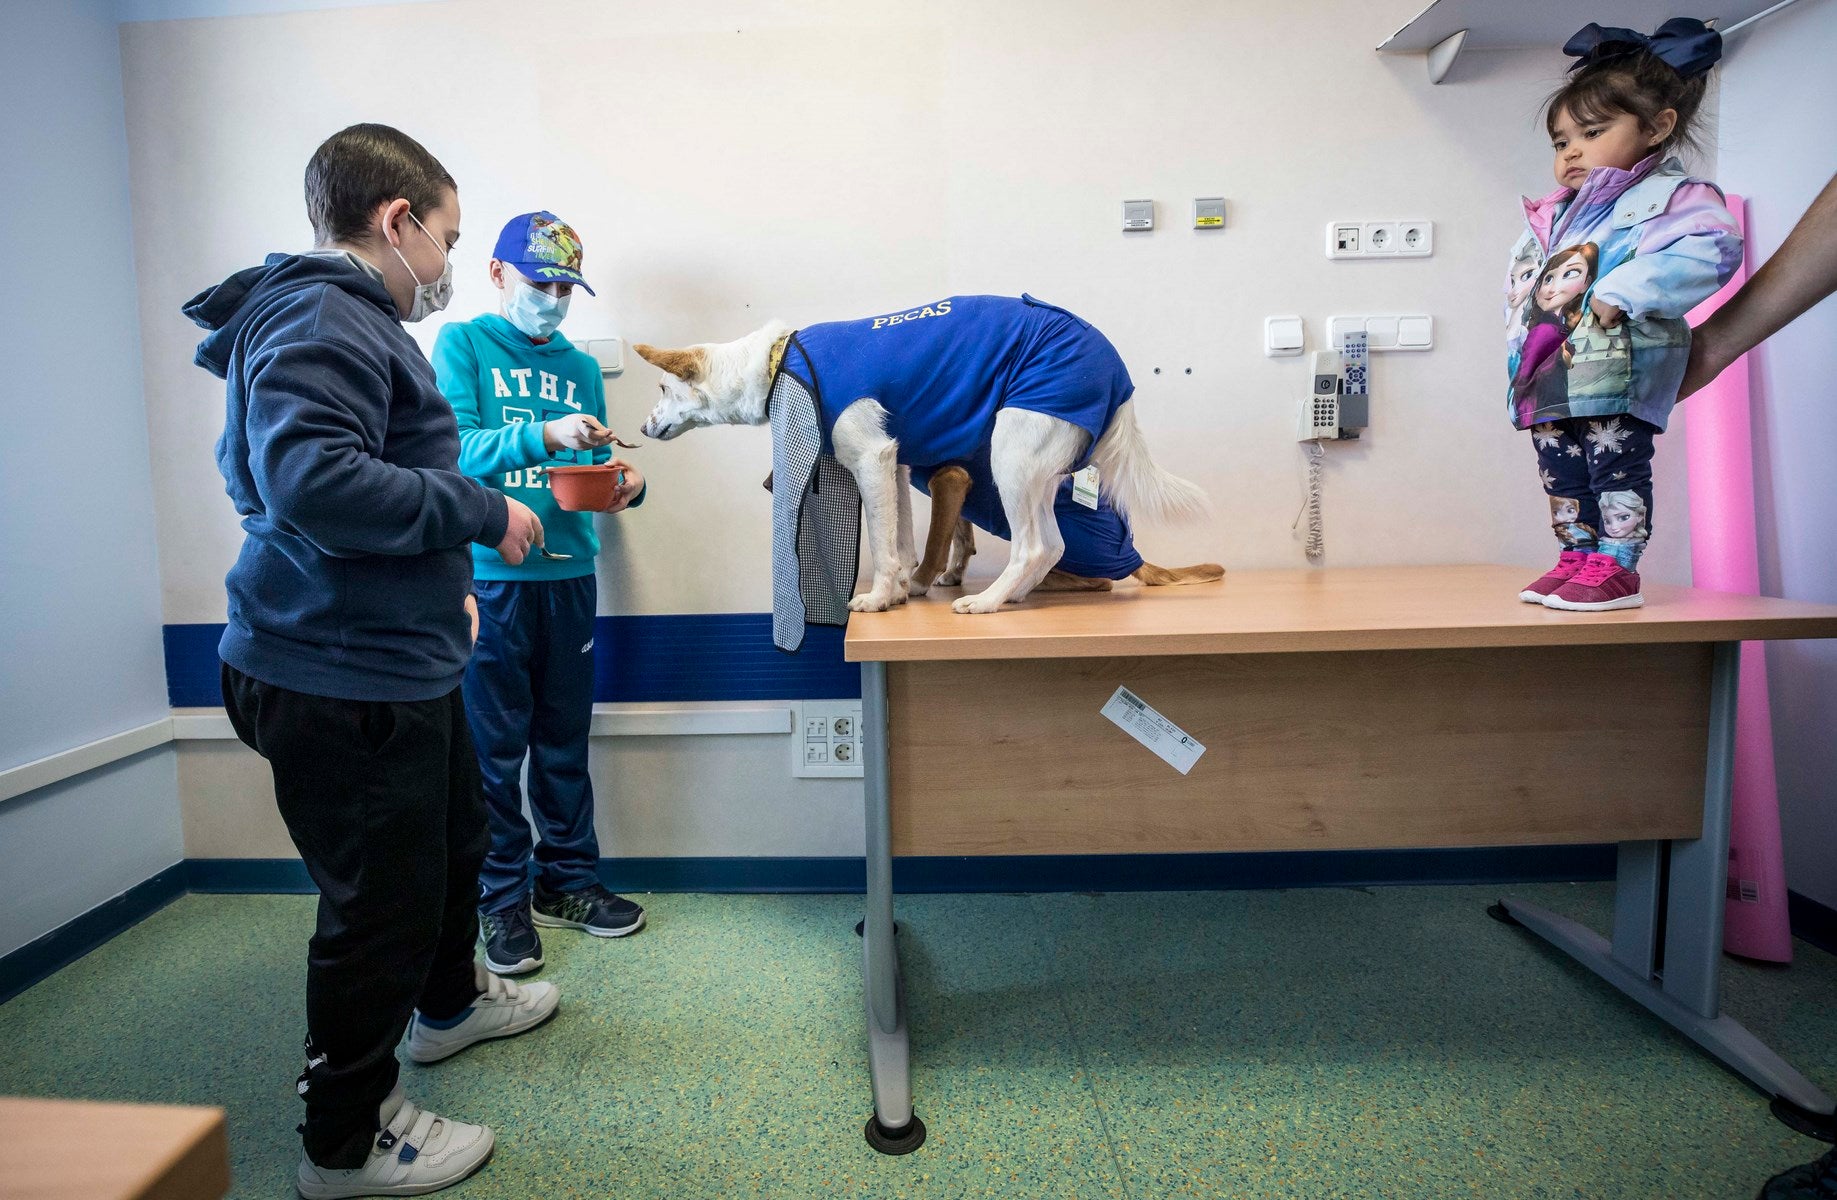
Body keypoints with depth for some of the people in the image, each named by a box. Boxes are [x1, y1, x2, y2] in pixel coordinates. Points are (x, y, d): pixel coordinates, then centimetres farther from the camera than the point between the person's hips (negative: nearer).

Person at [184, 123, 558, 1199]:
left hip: (398, 660, 11)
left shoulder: (351, 319, 16)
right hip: (343, 679, -11)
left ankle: (448, 1002, 51)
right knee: (382, 900, 2)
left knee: (455, 835, 27)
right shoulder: (323, 321, -18)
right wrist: (484, 512, -23)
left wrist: (443, 583, 20)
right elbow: (309, 479, -32)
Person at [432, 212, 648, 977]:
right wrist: (544, 436, -28)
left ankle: (567, 881, 24)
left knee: (565, 740, 11)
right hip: (490, 575, -4)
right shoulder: (463, 344, 1)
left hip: (568, 574, 4)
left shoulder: (580, 368, 14)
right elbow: (456, 450, -13)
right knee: (495, 748, 3)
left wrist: (624, 482, -8)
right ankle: (502, 899, 16)